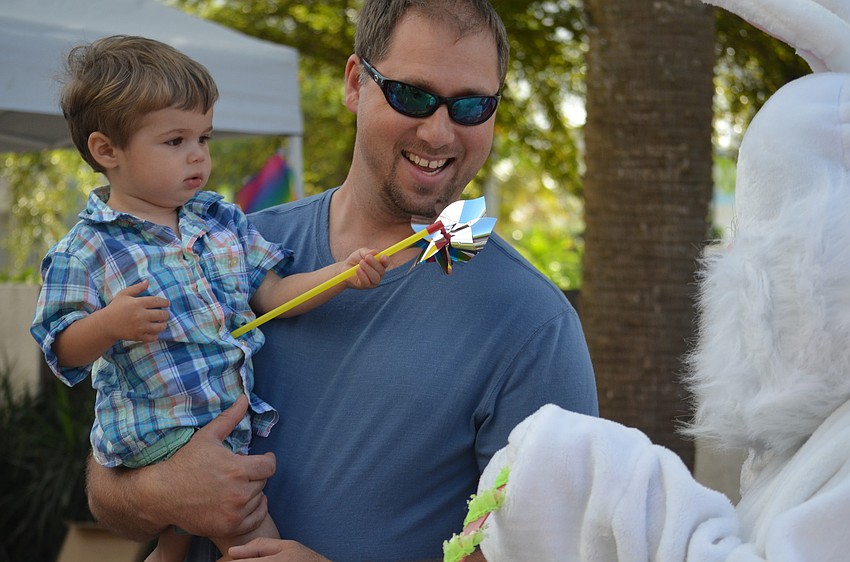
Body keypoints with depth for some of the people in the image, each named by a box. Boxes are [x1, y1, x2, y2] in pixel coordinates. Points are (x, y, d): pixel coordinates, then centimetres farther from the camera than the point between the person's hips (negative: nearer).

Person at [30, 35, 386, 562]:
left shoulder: (224, 220, 8)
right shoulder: (87, 250, -9)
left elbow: (271, 293, 8)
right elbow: (64, 349, -7)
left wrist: (343, 273, -6)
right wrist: (111, 324, -27)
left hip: (239, 420, 6)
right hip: (158, 434, -6)